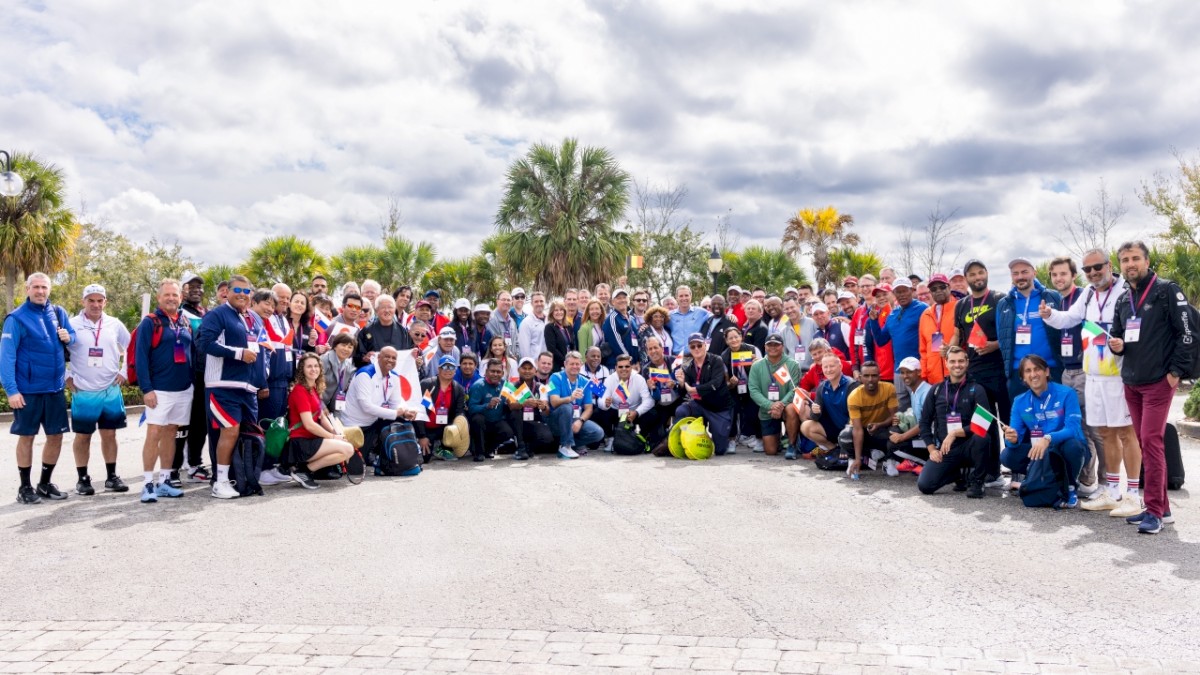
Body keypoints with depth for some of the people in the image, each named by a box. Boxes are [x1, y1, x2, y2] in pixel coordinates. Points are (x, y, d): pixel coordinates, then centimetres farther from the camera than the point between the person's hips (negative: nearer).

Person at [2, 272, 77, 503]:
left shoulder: (58, 313, 5)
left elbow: (73, 337, 18)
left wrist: (68, 337, -7)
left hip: (56, 388, 5)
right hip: (28, 389, -5)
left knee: (56, 435, 9)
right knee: (26, 436, 5)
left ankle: (45, 483, 24)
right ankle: (25, 487, 16)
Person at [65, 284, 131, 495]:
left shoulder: (115, 324, 5)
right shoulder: (72, 324, -3)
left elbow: (131, 347, 15)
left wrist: (124, 372, 8)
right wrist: (66, 376, -2)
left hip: (111, 391, 2)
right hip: (83, 392, -2)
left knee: (109, 434, 7)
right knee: (82, 436, 6)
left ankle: (112, 477, 16)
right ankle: (83, 479, 16)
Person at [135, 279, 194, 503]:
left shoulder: (186, 323, 12)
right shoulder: (150, 323, -5)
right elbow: (140, 357, -10)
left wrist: (194, 381, 13)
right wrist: (146, 388, -16)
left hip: (184, 390, 6)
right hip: (159, 390, -5)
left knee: (170, 434, 11)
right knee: (154, 434, -8)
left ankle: (164, 481, 17)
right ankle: (148, 484, -2)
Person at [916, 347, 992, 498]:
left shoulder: (976, 389, -3)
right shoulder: (936, 390, 6)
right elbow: (925, 422, 9)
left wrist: (955, 433, -21)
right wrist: (932, 449, -2)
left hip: (968, 447, -2)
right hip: (943, 450, 2)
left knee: (981, 436, -37)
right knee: (924, 485, -17)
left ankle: (976, 481, -10)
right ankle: (957, 474, 17)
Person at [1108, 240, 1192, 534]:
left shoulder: (1167, 290, -5)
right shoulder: (1123, 299, 15)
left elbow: (1187, 332, -9)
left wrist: (1177, 371, -12)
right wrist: (1116, 345, -1)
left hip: (1159, 381, -7)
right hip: (1131, 383, 7)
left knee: (1151, 442, -11)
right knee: (1145, 443, 9)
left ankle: (1155, 511, -5)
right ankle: (1161, 507, 18)